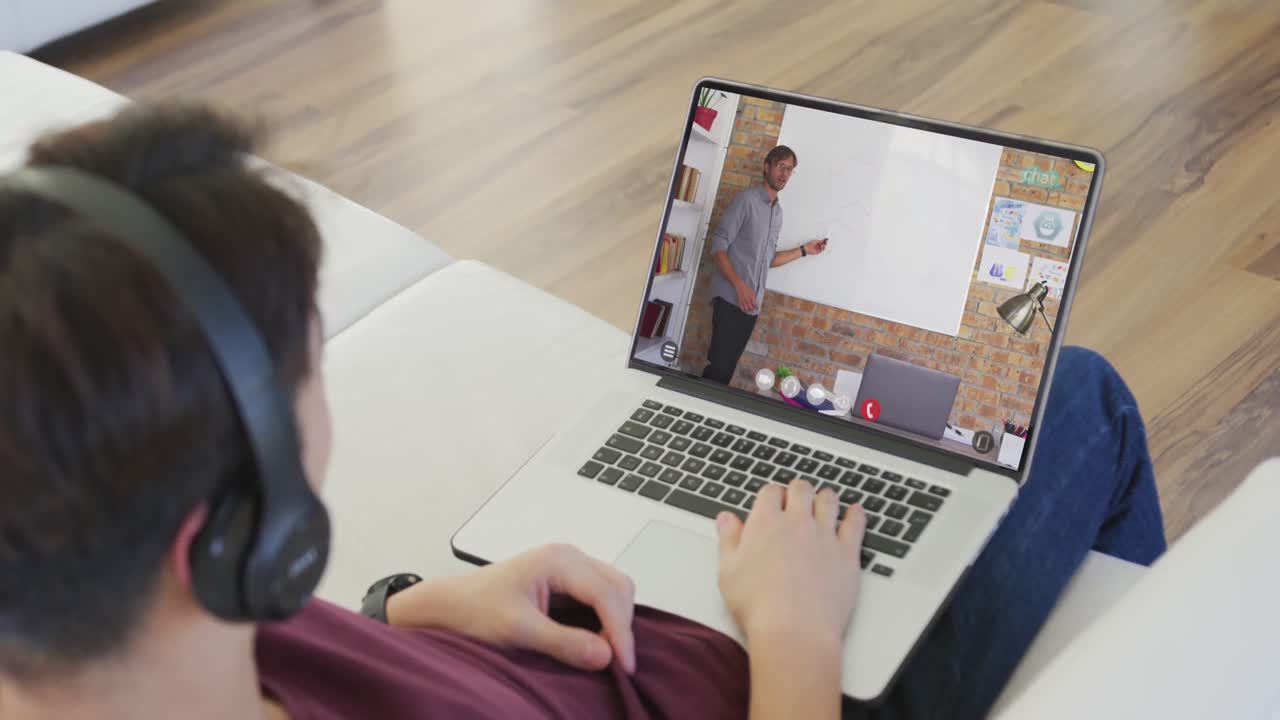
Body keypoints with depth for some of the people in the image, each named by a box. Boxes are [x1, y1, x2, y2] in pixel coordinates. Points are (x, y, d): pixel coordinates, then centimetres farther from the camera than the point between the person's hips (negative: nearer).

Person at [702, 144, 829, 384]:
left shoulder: (778, 212, 17)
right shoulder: (747, 199, -6)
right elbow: (718, 246, -12)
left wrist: (804, 251, 17)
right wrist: (740, 285, -22)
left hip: (751, 305, 7)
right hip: (730, 298, -7)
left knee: (727, 367, 6)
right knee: (719, 365, -14)